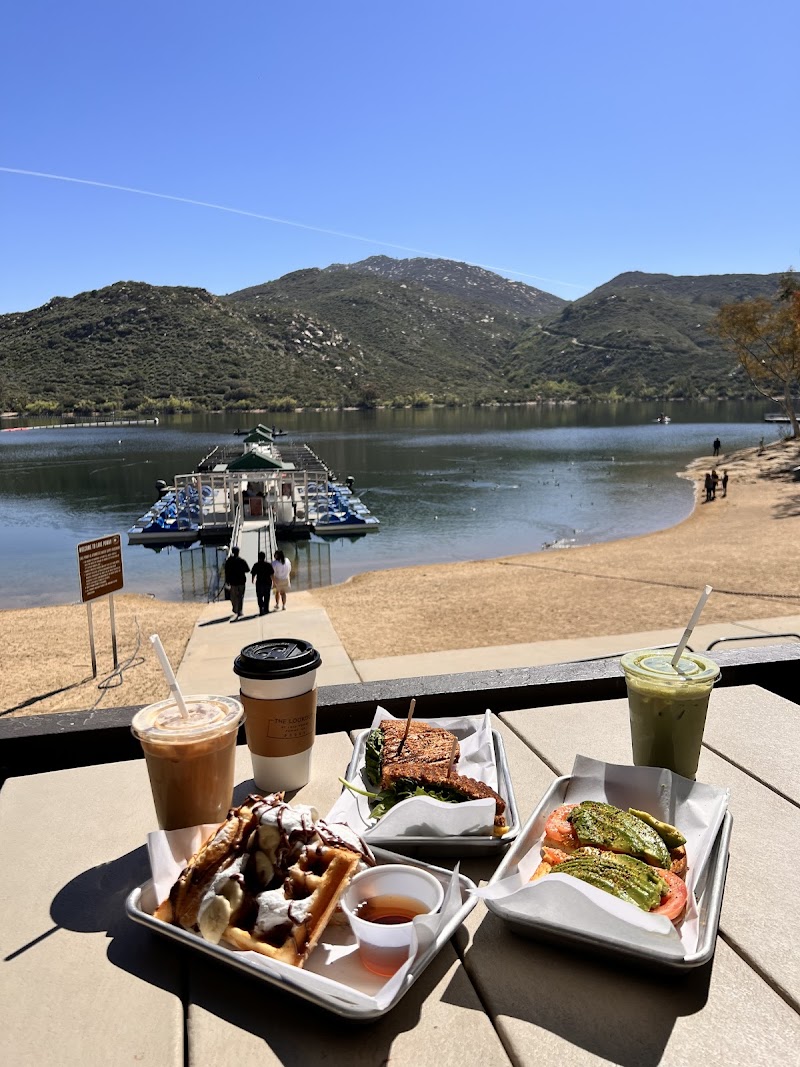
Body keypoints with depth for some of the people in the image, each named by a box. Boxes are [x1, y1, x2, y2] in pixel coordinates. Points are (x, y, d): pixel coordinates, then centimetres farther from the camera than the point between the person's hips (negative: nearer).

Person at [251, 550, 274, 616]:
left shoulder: (256, 565, -4)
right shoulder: (269, 565, -3)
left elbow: (253, 574, -1)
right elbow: (271, 574, -2)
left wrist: (253, 581, 17)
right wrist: (271, 582, 10)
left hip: (259, 583, -1)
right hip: (267, 583, 1)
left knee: (260, 597, 3)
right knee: (266, 597, 13)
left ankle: (261, 610, -9)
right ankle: (266, 610, 19)